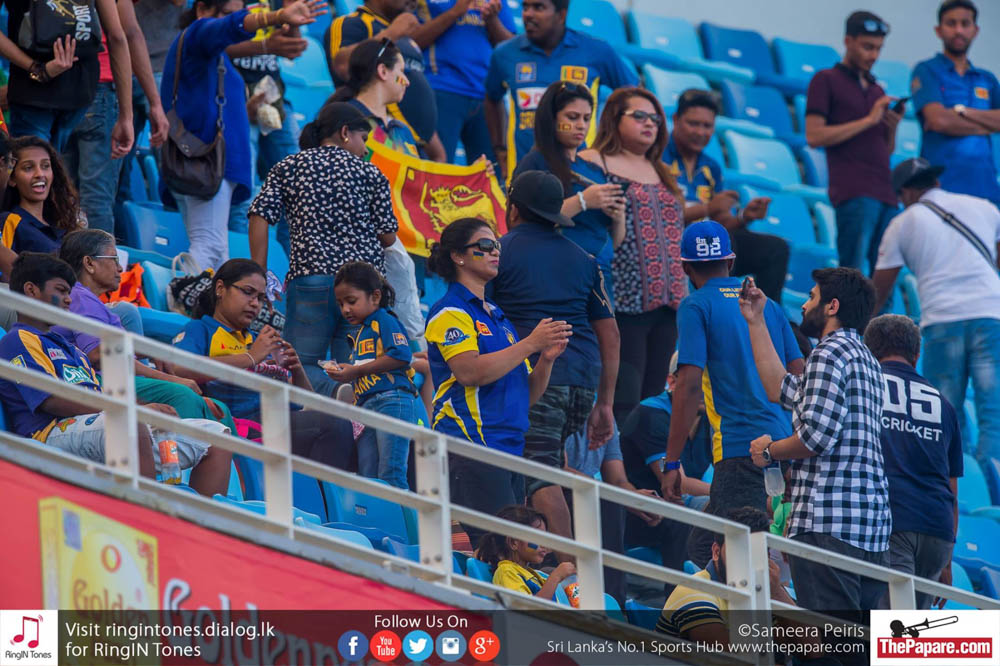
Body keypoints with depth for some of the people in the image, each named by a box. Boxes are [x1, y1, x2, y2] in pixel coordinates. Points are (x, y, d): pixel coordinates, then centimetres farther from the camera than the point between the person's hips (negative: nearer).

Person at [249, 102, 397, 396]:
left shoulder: (289, 167, 11)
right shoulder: (370, 173, 9)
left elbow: (260, 217, 1)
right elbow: (388, 237, 7)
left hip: (311, 278, -1)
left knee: (302, 364, 4)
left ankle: (335, 393, -27)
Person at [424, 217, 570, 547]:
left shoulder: (498, 316, 24)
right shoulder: (449, 312, -1)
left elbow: (526, 396, 24)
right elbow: (470, 372, -17)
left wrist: (547, 359, 5)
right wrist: (530, 344, -14)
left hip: (510, 446, 8)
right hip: (470, 443, -8)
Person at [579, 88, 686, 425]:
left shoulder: (662, 174, 21)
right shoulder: (593, 163, -1)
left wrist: (683, 295, 19)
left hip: (666, 306, 7)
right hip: (624, 303, -7)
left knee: (654, 396, 6)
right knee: (623, 399, -14)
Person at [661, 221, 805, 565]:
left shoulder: (696, 307, -1)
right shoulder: (768, 304, 18)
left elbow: (689, 385, -10)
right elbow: (799, 378, 17)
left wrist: (671, 463, -9)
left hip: (740, 446, -7)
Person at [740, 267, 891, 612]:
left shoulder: (830, 352, -7)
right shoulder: (865, 359, 24)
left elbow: (816, 435, -16)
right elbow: (781, 389, 30)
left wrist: (769, 450, 2)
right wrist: (756, 321, 34)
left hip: (828, 522, -9)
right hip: (874, 519, 9)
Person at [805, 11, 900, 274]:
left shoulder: (876, 90, 24)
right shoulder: (827, 81, 6)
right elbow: (814, 136, -6)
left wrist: (893, 126, 3)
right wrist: (868, 121, -8)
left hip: (885, 193, 7)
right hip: (853, 192, -7)